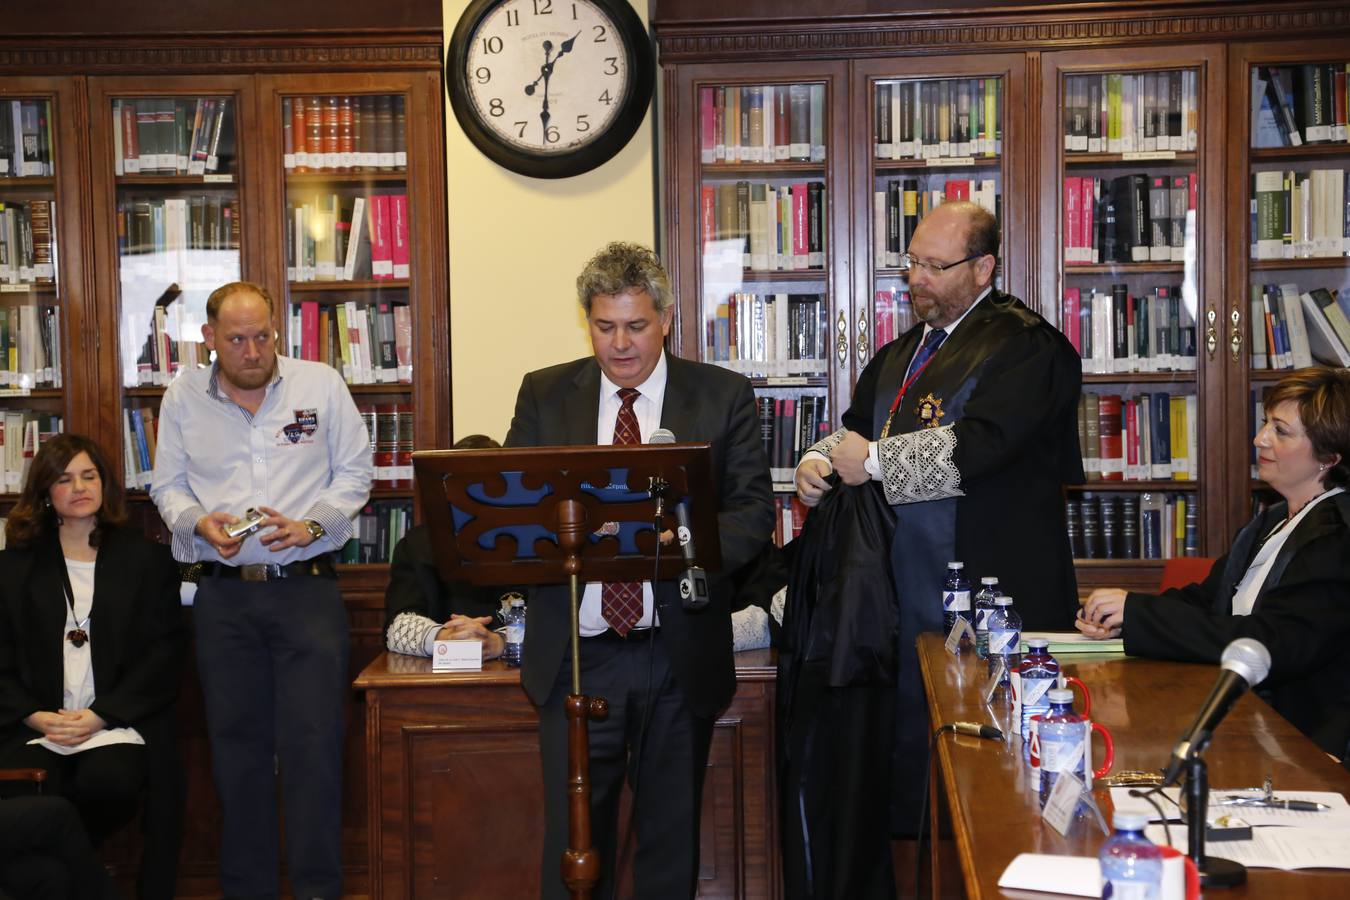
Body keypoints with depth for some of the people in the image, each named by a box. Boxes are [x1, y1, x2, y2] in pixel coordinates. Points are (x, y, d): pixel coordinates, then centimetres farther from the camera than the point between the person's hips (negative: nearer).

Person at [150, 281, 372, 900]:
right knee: (236, 741, 9)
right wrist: (200, 523, -9)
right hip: (224, 593, 2)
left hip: (306, 587, -2)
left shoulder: (321, 385, 0)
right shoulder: (183, 398, 5)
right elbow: (168, 486, 12)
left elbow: (354, 472, 5)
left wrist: (311, 524, -11)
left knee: (313, 742, -4)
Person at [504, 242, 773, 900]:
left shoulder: (724, 397, 2)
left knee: (671, 836, 12)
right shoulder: (543, 395, 6)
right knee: (571, 837, 4)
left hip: (680, 655, 0)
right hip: (575, 655, 1)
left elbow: (754, 509, -3)